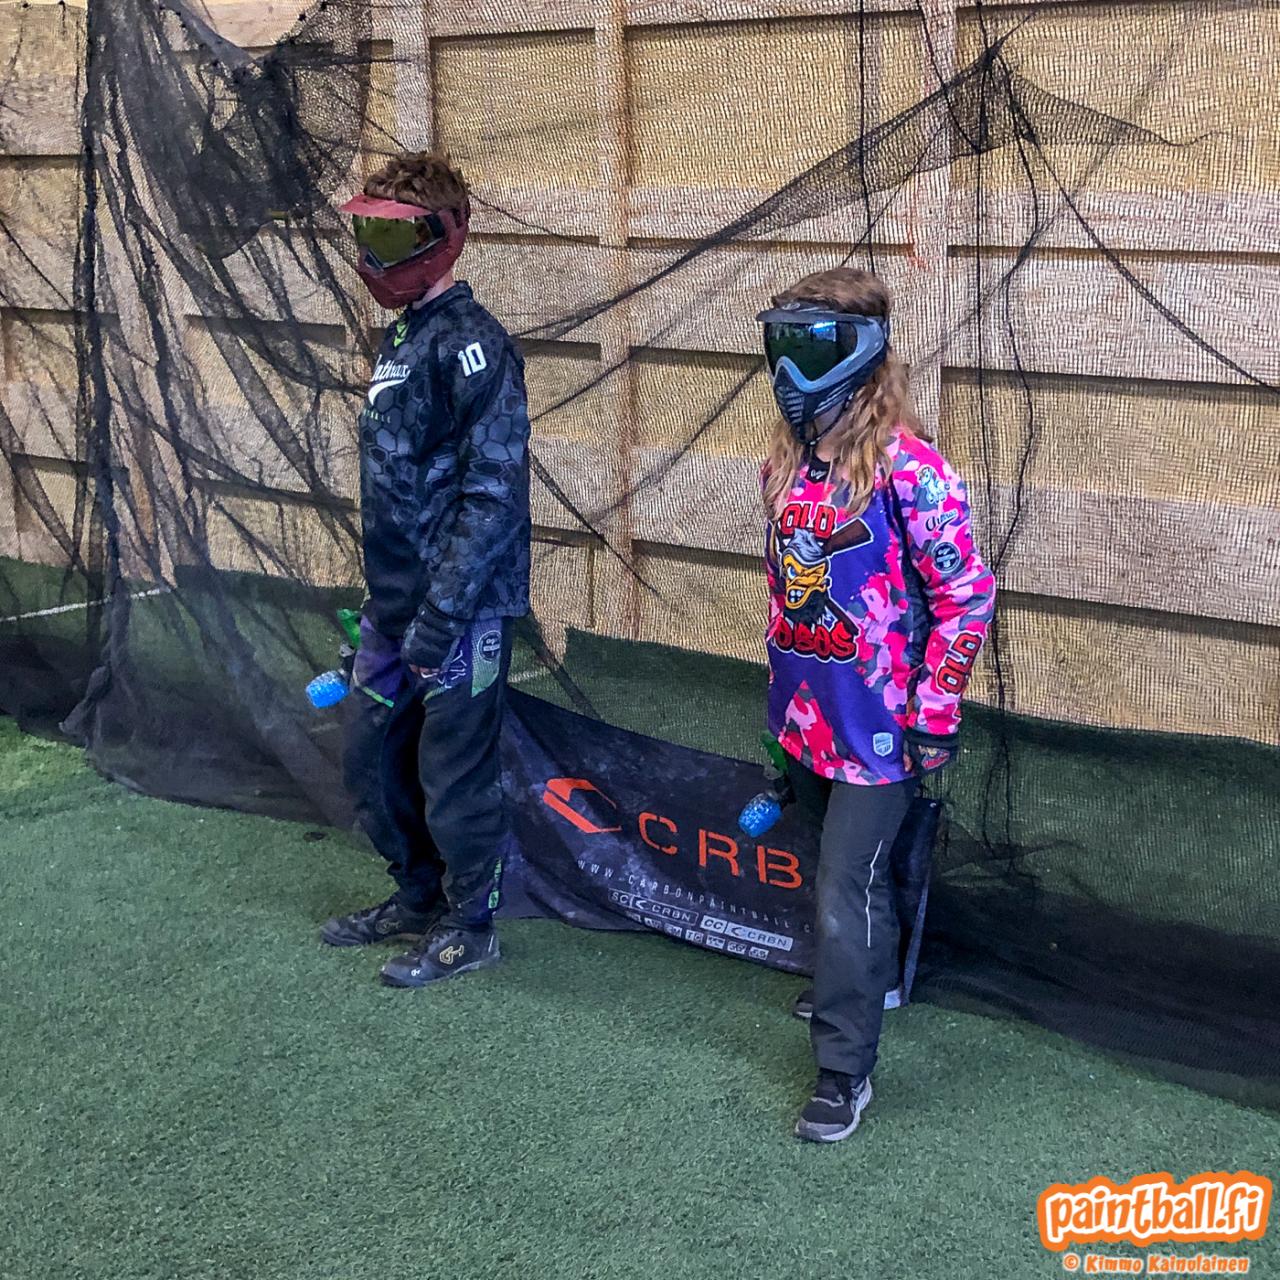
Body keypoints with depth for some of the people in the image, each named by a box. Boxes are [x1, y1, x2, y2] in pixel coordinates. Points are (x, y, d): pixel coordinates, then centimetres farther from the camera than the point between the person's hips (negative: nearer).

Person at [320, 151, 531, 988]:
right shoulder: (402, 337, 13)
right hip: (396, 603, 9)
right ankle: (419, 897, 37)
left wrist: (439, 617, -23)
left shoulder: (471, 344, -16)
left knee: (454, 772, 3)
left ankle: (470, 926, 22)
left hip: (462, 608, -9)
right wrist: (384, 598, 19)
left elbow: (493, 495, -21)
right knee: (372, 757, 18)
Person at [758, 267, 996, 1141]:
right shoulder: (789, 461, 4)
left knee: (844, 892, -5)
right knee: (853, 869, 23)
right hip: (808, 717, 7)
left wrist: (934, 716, -15)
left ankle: (845, 1071, 6)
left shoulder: (904, 465, -19)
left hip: (879, 728, -7)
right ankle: (873, 977, 46)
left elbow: (968, 595, -16)